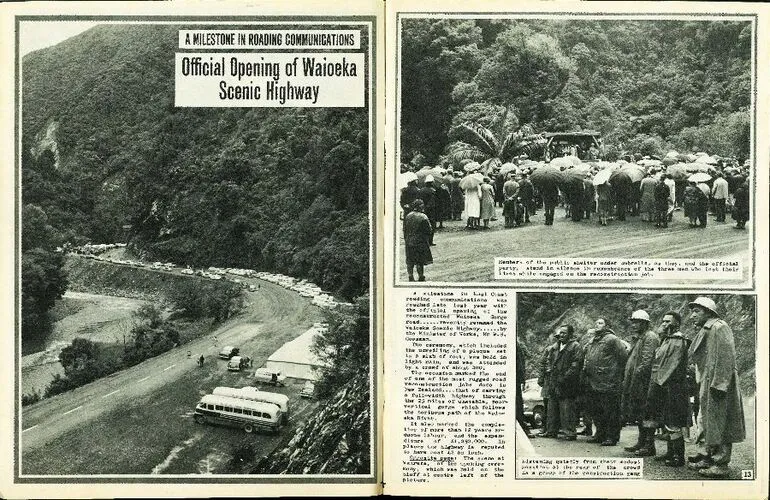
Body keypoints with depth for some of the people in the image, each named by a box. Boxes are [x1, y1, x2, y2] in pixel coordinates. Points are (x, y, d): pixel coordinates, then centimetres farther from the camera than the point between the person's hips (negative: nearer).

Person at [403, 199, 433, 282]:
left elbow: (405, 230, 10)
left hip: (409, 243, 5)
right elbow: (429, 230, -11)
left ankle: (411, 277, 15)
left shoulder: (407, 216, 2)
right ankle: (421, 277, 10)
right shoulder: (423, 217, -13)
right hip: (420, 243, -5)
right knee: (420, 262, 4)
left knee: (410, 262, 11)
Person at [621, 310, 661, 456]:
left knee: (646, 415, -7)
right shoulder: (637, 338, 21)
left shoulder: (650, 337, -10)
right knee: (639, 415, 13)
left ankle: (649, 446, -3)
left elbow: (647, 361, -19)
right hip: (635, 383, 10)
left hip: (644, 383, -10)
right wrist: (627, 377, 15)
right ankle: (642, 442, 20)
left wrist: (637, 374, -19)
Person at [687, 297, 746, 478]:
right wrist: (700, 385, 19)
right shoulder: (704, 331, 19)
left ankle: (720, 464, 0)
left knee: (718, 424, -5)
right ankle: (705, 458, 23)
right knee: (706, 423, 15)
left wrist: (718, 384, -23)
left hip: (717, 386, -10)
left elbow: (726, 357, -19)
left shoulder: (719, 327, -11)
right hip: (707, 386, 10)